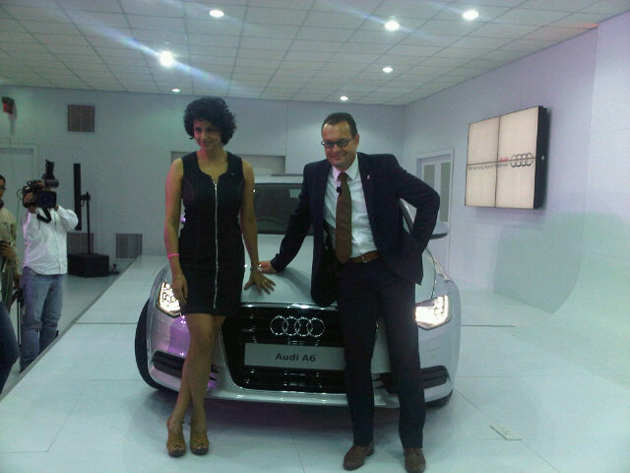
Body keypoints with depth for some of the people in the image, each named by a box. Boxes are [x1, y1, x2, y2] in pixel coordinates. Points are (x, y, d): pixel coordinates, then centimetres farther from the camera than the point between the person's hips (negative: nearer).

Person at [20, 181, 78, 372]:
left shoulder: (59, 212, 15)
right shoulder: (30, 214, 2)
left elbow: (72, 223, -4)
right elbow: (31, 235, -13)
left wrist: (56, 207, -14)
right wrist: (32, 209, -17)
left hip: (58, 273, 5)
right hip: (36, 272, -5)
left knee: (52, 320, 10)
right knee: (32, 320, -5)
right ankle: (29, 364, 0)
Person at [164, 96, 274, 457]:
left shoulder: (242, 169, 3)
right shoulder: (181, 168, -1)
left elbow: (248, 221, 9)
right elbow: (170, 223, -2)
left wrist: (256, 268, 10)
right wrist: (175, 270, -10)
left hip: (230, 264, 2)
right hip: (192, 262, -2)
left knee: (204, 341, 4)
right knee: (202, 340, -10)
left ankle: (178, 420, 16)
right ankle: (199, 419, 11)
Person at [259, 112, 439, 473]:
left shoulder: (384, 167, -4)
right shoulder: (315, 175, 5)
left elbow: (429, 199, 1)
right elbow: (299, 223, 17)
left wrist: (415, 247, -5)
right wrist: (279, 263, 21)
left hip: (392, 270, -2)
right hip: (350, 277, 2)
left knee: (406, 356, 3)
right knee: (357, 360, 7)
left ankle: (413, 443, 17)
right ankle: (362, 440, 22)